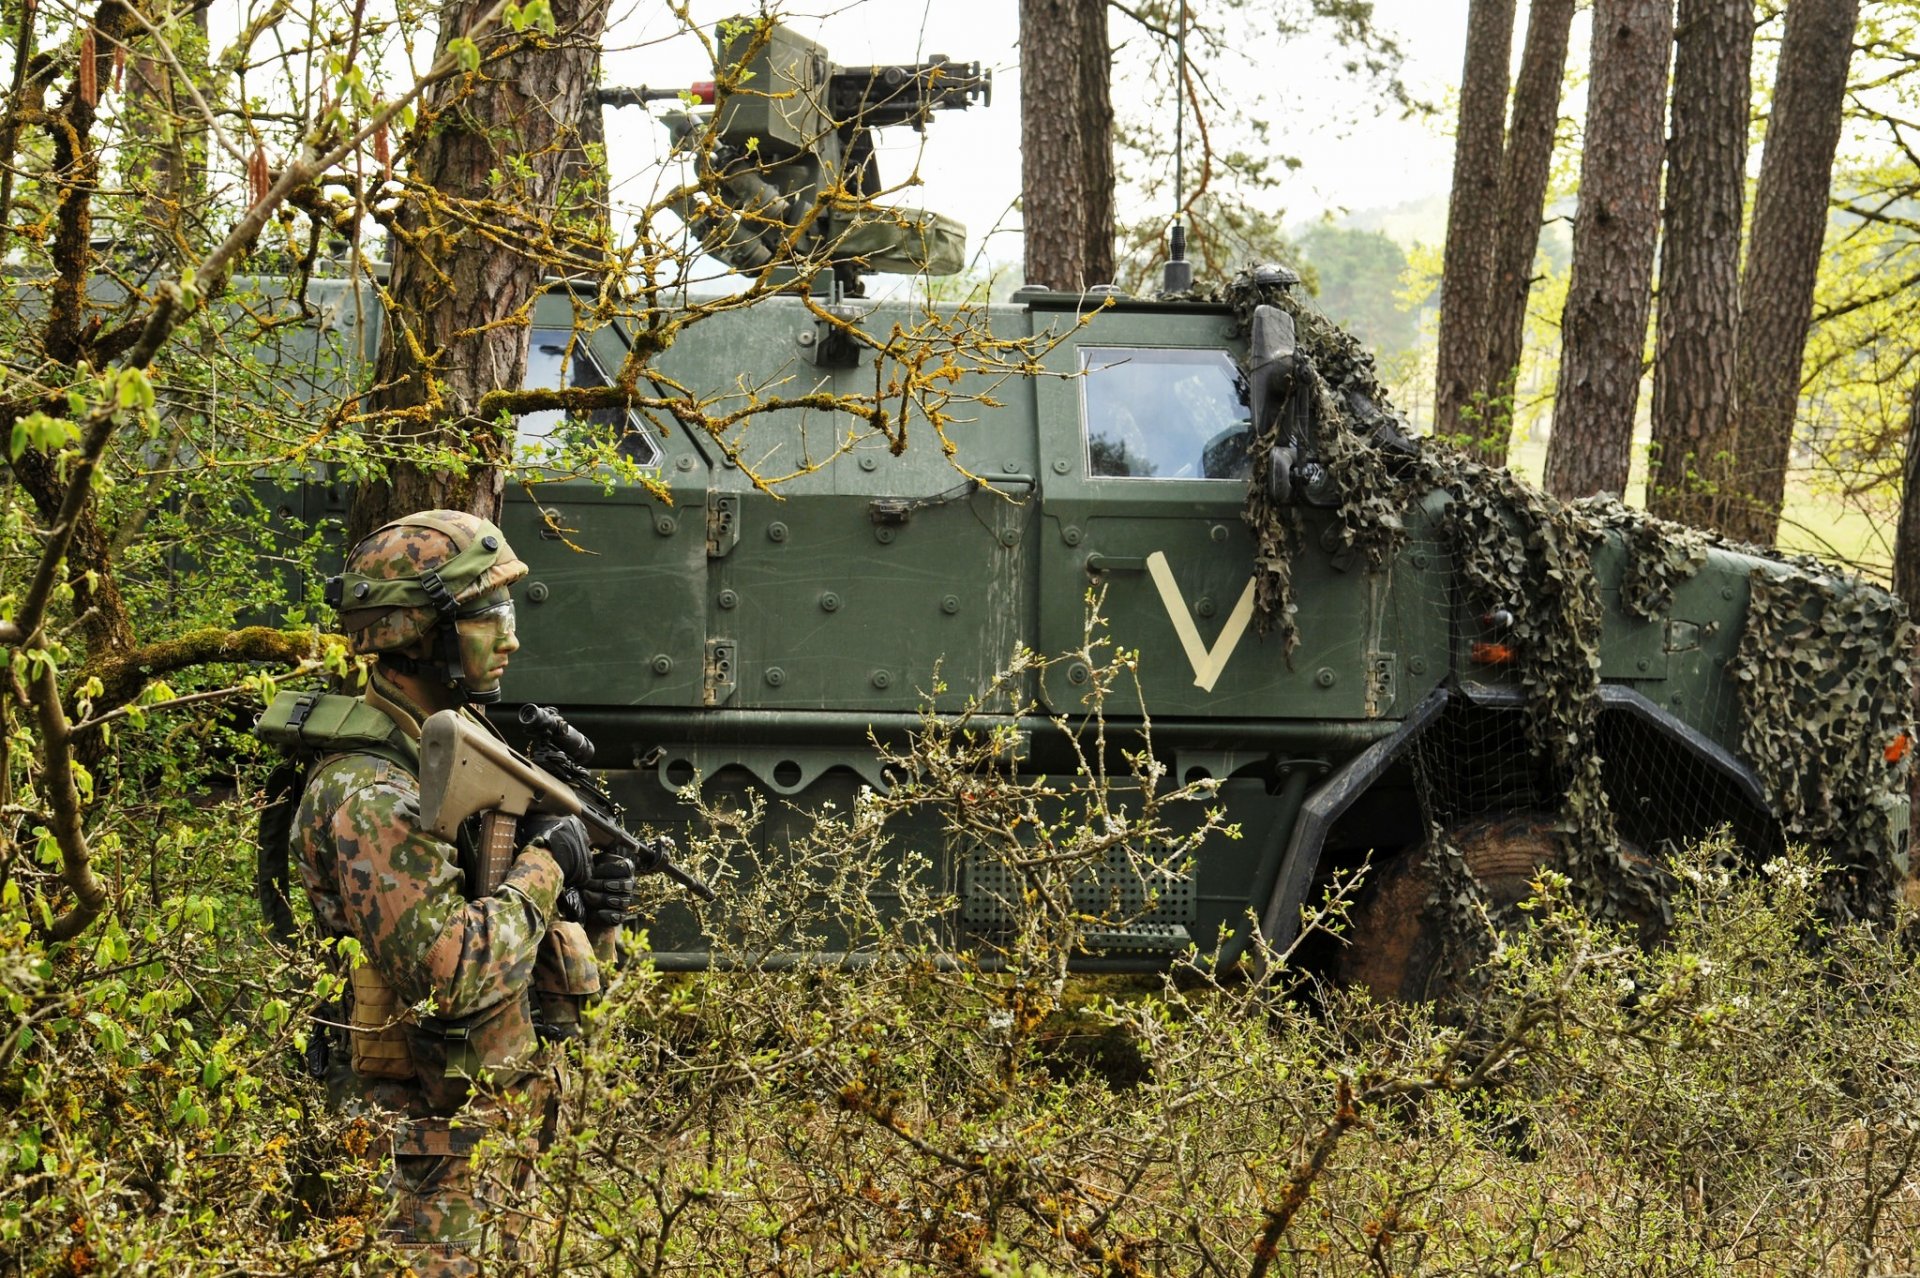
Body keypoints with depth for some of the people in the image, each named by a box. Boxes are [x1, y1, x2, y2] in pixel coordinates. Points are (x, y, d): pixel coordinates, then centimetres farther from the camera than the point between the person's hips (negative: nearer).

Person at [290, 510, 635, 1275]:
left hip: (502, 1136, 9)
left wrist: (591, 912, -2)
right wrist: (544, 869, -16)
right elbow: (447, 973, -28)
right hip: (426, 1152, -9)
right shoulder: (368, 793, -17)